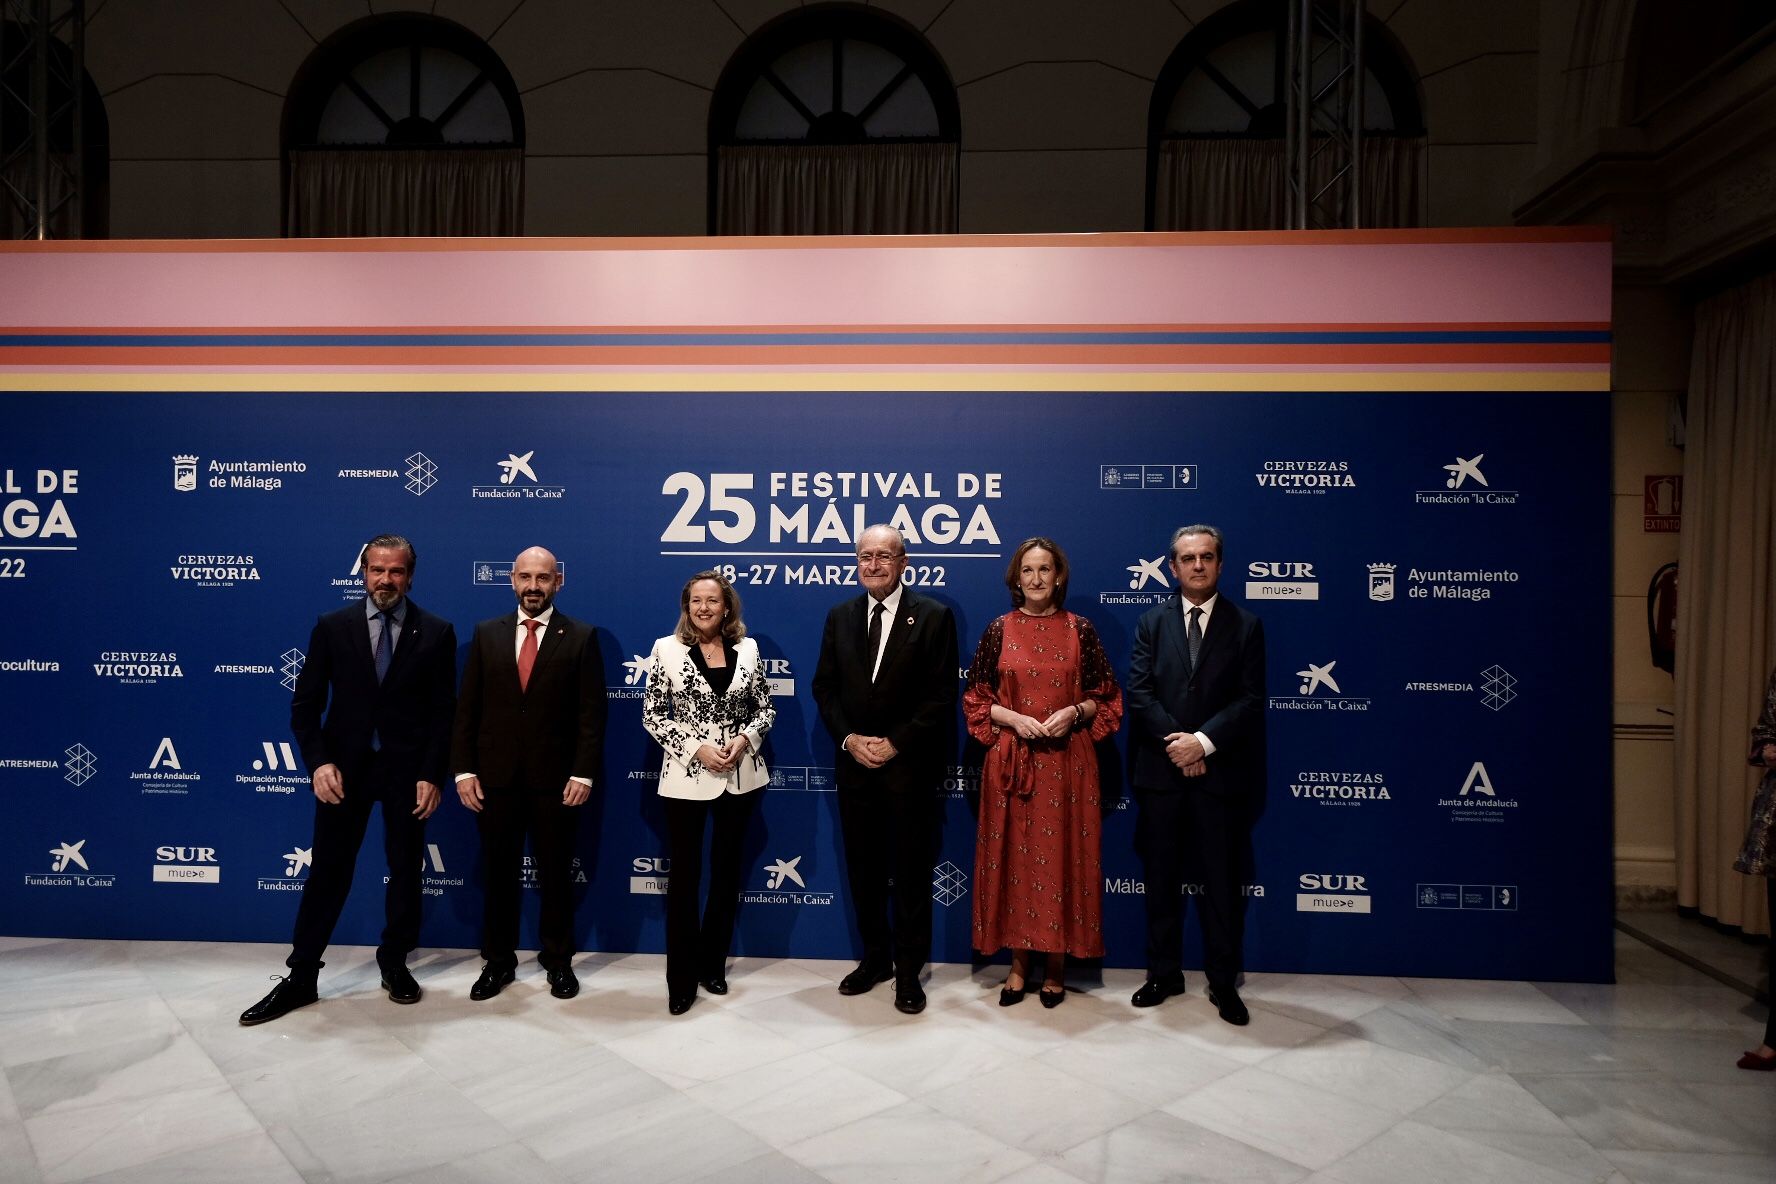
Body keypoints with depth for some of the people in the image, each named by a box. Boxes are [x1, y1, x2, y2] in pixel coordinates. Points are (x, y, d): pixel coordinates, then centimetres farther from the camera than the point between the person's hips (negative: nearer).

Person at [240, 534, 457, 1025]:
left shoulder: (436, 632, -3)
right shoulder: (332, 627, 0)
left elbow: (443, 711, -3)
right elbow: (305, 704, 1)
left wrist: (432, 775, -9)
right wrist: (318, 762, -11)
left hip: (407, 769, 0)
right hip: (344, 767, 0)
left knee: (405, 870, 10)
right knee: (327, 871, 6)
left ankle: (394, 964, 28)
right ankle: (300, 978, 18)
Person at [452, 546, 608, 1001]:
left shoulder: (581, 637, -1)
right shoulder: (487, 633, 6)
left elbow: (592, 712, -5)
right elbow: (467, 707, 4)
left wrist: (584, 773, -12)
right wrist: (464, 769, -3)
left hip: (555, 778, -2)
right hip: (495, 776, 2)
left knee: (555, 874, 9)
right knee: (498, 873, 12)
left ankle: (558, 960, 25)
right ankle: (498, 961, 27)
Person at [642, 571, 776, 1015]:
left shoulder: (747, 648, 1)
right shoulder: (666, 649, -5)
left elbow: (765, 707, 6)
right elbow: (652, 716, -5)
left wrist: (745, 739, -13)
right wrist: (696, 749, -16)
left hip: (741, 775, 3)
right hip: (686, 776, -3)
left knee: (727, 869, 14)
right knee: (685, 873, 4)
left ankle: (713, 963, 31)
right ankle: (681, 978, 16)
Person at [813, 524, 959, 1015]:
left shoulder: (934, 616, -5)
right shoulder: (840, 617, 9)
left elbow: (941, 695, -9)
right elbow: (824, 688, 8)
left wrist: (895, 744, -13)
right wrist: (849, 739, -6)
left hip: (910, 765, -4)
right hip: (854, 763, 4)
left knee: (912, 871, 6)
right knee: (864, 868, 13)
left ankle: (908, 970, 19)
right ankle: (875, 958, 29)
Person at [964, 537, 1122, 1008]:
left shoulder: (1080, 630, 2)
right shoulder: (1000, 630, 3)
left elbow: (1105, 697, 6)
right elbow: (976, 698, 5)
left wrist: (1075, 713, -12)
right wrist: (1014, 719, -11)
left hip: (1067, 761, 0)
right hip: (1011, 759, 1)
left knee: (1061, 855, 4)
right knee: (1014, 855, 5)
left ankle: (1056, 965, 19)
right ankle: (1019, 963, 19)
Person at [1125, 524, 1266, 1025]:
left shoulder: (1245, 626, 3)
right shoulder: (1152, 622, 7)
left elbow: (1250, 700, -5)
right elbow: (1138, 692, -2)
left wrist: (1202, 741, -16)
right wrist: (1178, 744, -14)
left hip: (1220, 773, -1)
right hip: (1160, 773, 2)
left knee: (1222, 881, 7)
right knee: (1161, 879, 10)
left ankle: (1223, 982, 20)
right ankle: (1164, 973, 24)